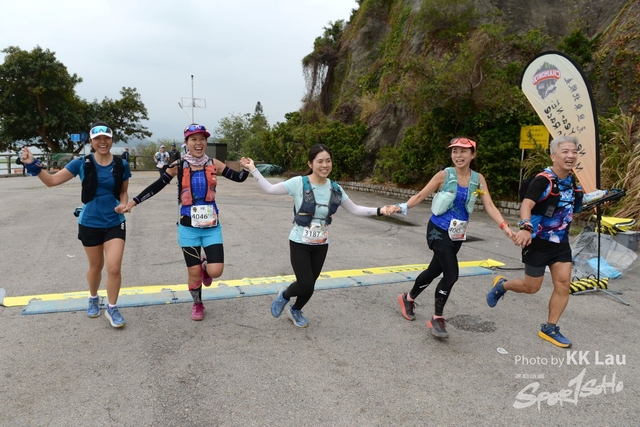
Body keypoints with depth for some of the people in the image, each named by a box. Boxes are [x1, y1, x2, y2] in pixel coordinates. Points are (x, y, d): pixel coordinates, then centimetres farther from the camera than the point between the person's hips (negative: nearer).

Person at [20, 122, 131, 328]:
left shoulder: (121, 165, -5)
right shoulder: (82, 163, -7)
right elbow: (52, 181, -3)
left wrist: (123, 204, -12)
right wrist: (33, 165, -17)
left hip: (115, 223, 0)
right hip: (90, 223, 0)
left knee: (114, 268, -7)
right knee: (96, 266, 14)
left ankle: (112, 309, 13)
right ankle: (93, 299, 43)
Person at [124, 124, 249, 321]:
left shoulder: (214, 164, -1)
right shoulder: (179, 165, -4)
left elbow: (238, 178, 1)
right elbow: (157, 186, 1)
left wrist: (247, 169, -20)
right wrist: (133, 202, -1)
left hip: (212, 227, 1)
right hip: (189, 227, -1)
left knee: (215, 271, -9)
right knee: (194, 272, 6)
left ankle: (205, 266, 29)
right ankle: (197, 304, 34)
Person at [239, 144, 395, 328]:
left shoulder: (335, 189, -2)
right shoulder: (299, 183, -15)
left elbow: (354, 209, 6)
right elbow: (269, 189, -11)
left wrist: (379, 210, -3)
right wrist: (253, 169, -16)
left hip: (321, 245, 4)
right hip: (299, 243, -4)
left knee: (309, 286, 12)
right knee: (305, 285, -11)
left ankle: (295, 311, 45)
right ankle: (284, 295, 26)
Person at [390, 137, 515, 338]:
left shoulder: (478, 179, -1)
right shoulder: (444, 175, -12)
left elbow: (489, 206, -5)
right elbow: (421, 195, -7)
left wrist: (504, 226, -17)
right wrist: (402, 207, -20)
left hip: (457, 235, 5)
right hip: (438, 231, -5)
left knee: (434, 271, 17)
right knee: (451, 274, -17)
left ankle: (408, 298, 42)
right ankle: (437, 318, 2)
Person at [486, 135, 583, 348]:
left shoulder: (571, 181, 4)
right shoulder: (543, 180, -21)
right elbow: (527, 204, -37)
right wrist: (526, 227, -54)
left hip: (560, 242, 6)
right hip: (538, 242, -6)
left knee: (563, 284, -1)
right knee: (531, 287, 3)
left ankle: (549, 328, 13)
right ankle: (502, 285, 33)